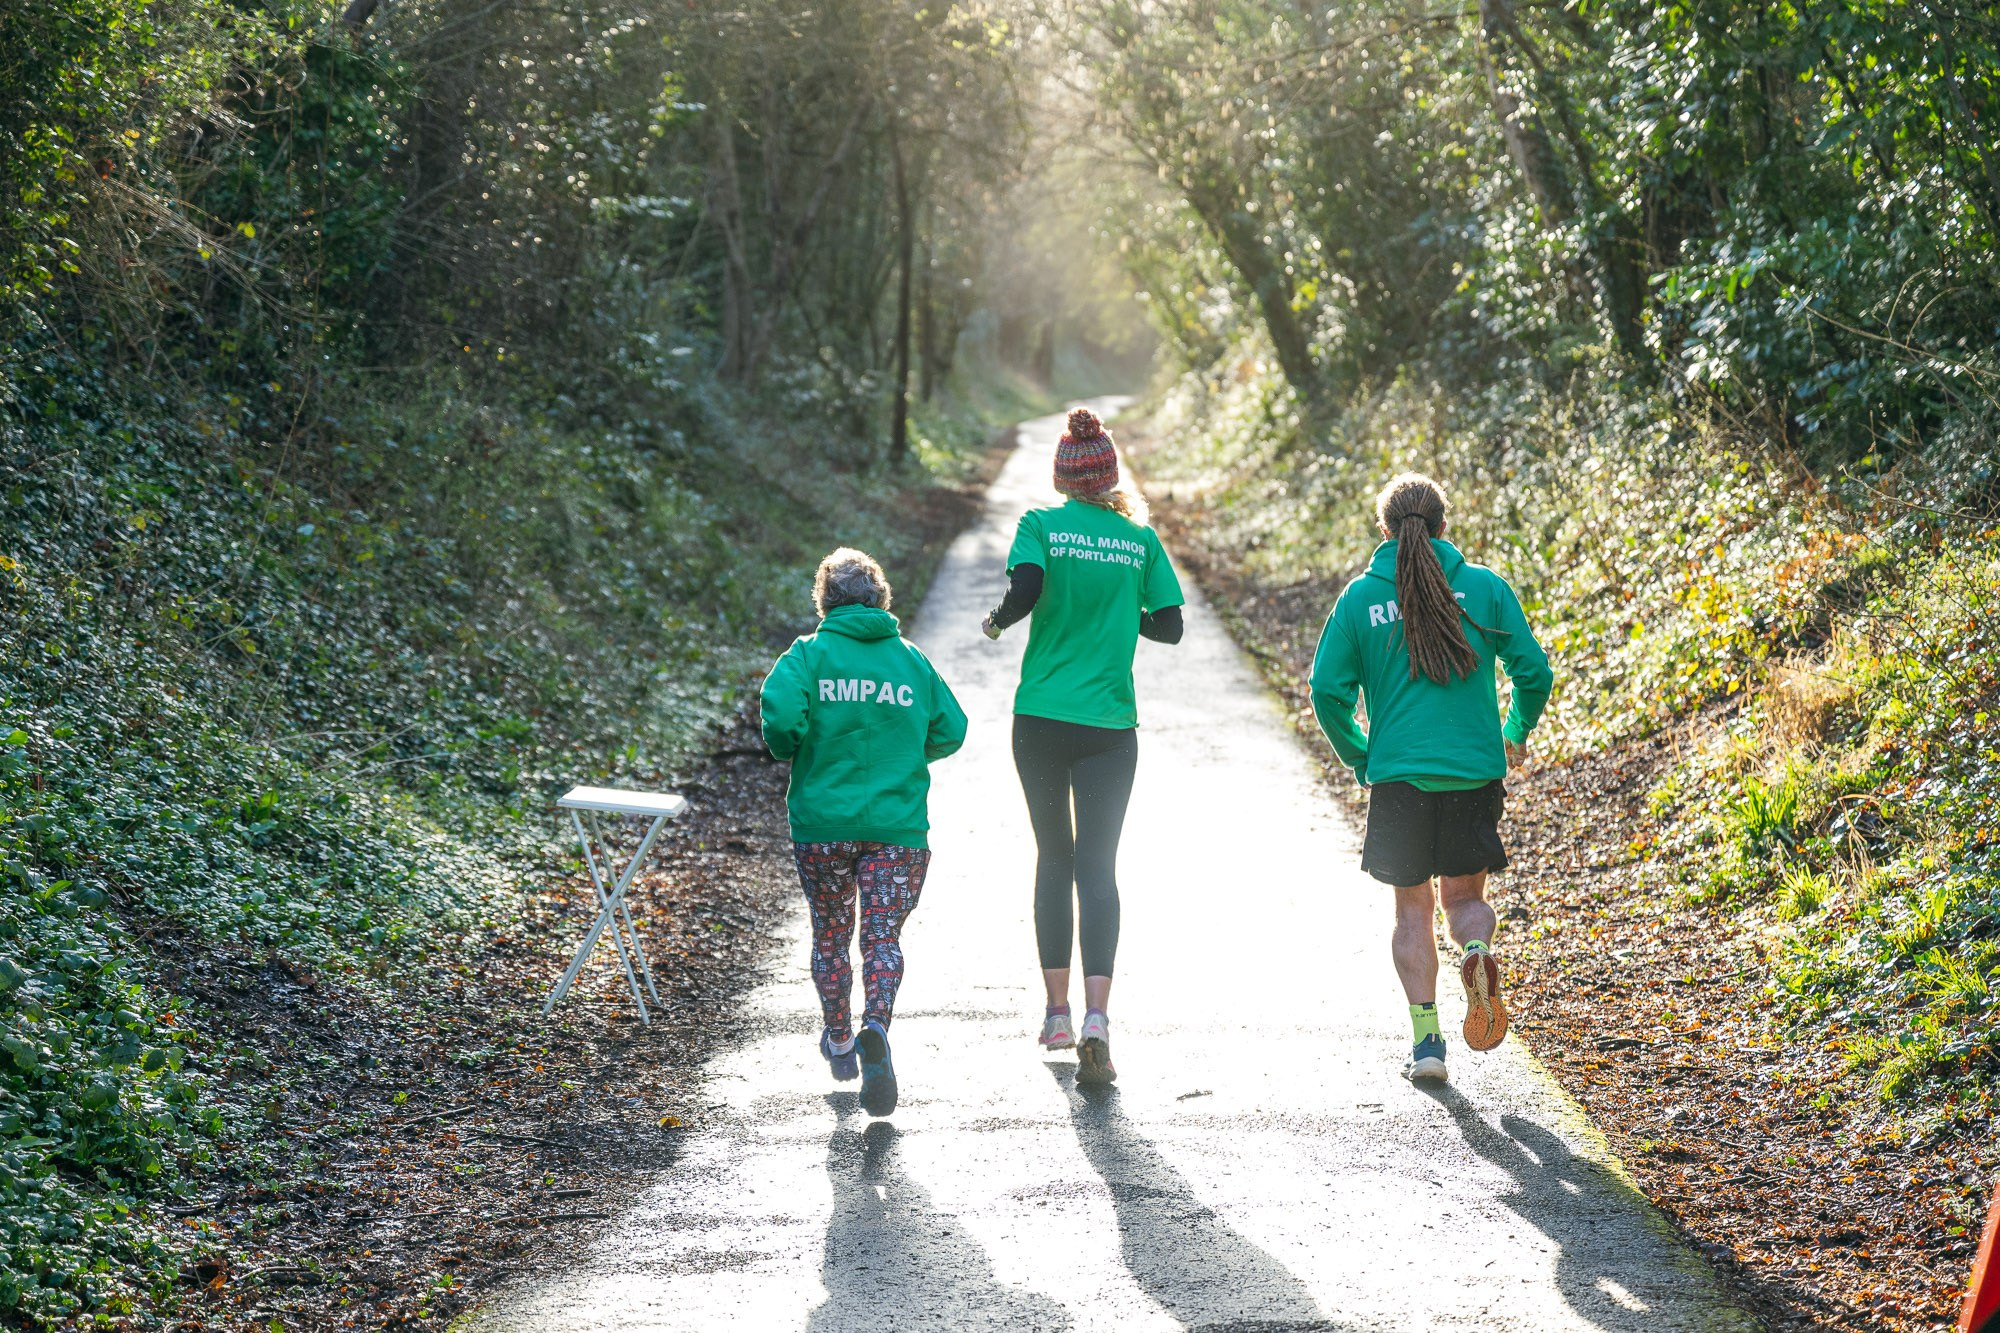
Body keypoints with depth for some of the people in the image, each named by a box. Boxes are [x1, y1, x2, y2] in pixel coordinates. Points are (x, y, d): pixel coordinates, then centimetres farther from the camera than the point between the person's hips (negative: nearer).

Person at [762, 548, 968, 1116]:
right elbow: (951, 729, 7)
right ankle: (876, 1032, -24)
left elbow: (779, 707, -20)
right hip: (898, 823, 1)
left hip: (823, 820, -1)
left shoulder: (810, 653, -3)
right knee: (883, 936, 1)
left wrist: (789, 749, 0)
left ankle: (840, 1041, 31)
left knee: (830, 934, 17)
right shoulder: (911, 658, 5)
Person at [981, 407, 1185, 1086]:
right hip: (1110, 725, 0)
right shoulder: (1140, 538, 2)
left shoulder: (1041, 525, -2)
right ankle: (1096, 1016, -19)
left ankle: (1057, 1013, 17)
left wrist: (998, 619, 0)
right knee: (1097, 865, -1)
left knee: (1053, 858, 15)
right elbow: (1169, 626, 4)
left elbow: (1027, 587, -20)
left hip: (1041, 719, 0)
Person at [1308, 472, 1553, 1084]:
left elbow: (1328, 692, -1)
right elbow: (1534, 672, -1)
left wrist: (1357, 757, 15)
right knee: (1464, 894, 15)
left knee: (1413, 907, 11)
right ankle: (1477, 949, -19)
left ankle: (1426, 1038, 1)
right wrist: (1515, 734, 18)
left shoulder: (1360, 598, 0)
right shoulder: (1484, 587, 0)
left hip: (1398, 775, 0)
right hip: (1476, 772, 0)